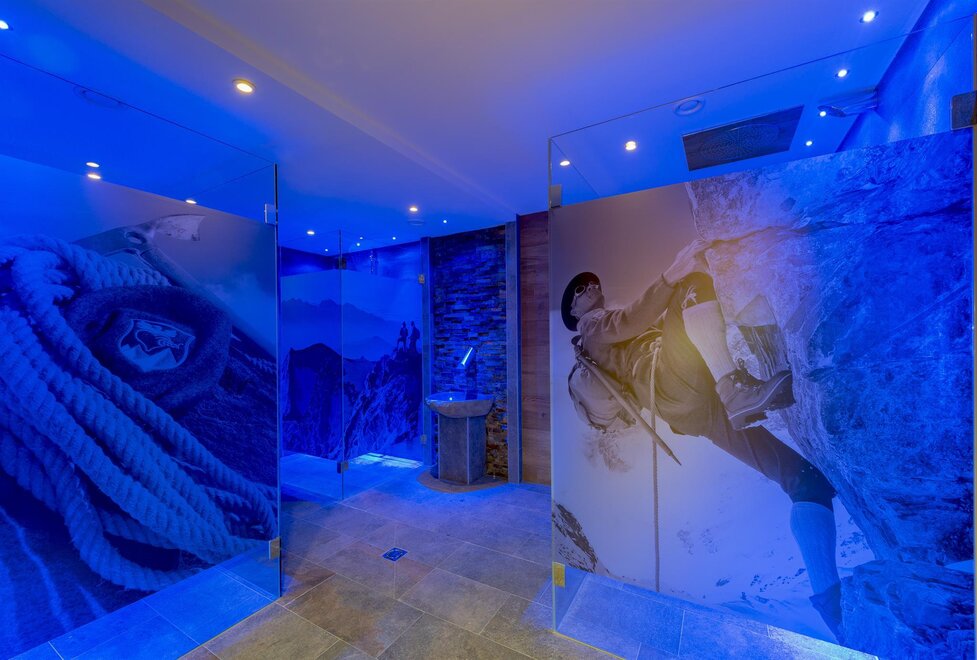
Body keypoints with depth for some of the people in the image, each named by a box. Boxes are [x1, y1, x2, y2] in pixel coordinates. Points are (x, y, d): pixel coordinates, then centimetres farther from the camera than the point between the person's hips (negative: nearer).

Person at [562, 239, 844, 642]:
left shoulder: (617, 335, 42)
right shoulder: (591, 327, 15)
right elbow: (630, 323, -7)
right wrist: (674, 274, -17)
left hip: (699, 405, 8)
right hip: (671, 383, -7)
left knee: (809, 476, 2)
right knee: (694, 284, -19)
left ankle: (829, 601, -2)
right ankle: (737, 390, -34)